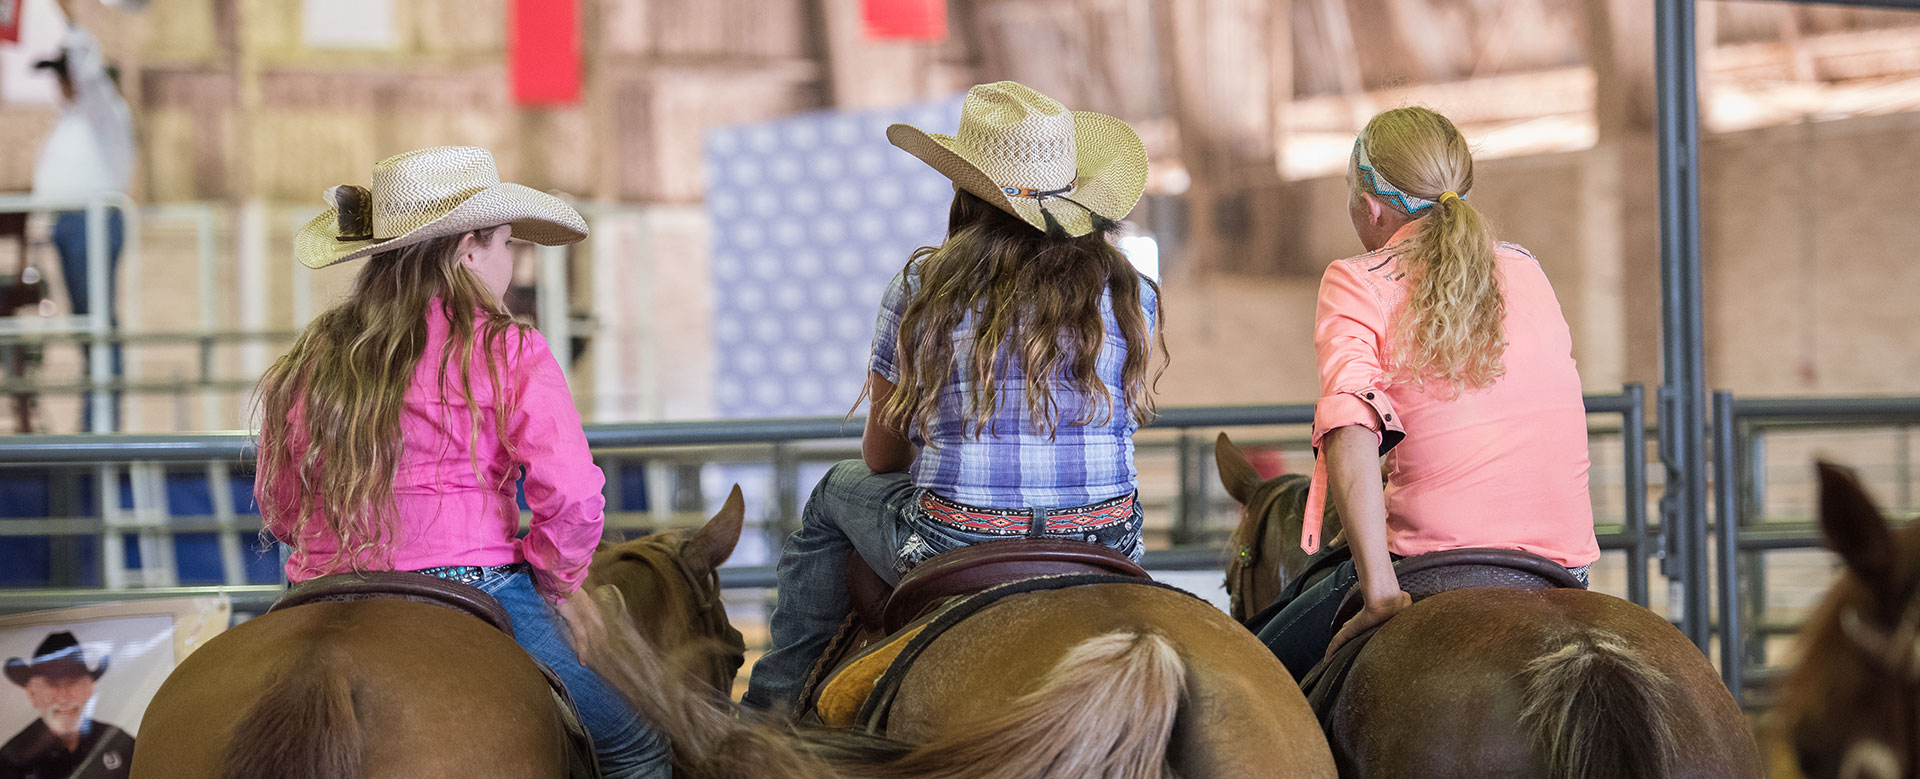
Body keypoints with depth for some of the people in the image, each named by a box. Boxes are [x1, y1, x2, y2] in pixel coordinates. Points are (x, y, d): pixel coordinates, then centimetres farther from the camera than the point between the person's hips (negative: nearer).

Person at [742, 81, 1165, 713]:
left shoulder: (923, 286, -5)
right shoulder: (1131, 293, -1)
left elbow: (881, 455, 5)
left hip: (954, 552, -2)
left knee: (837, 492, 29)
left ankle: (776, 699, 34)